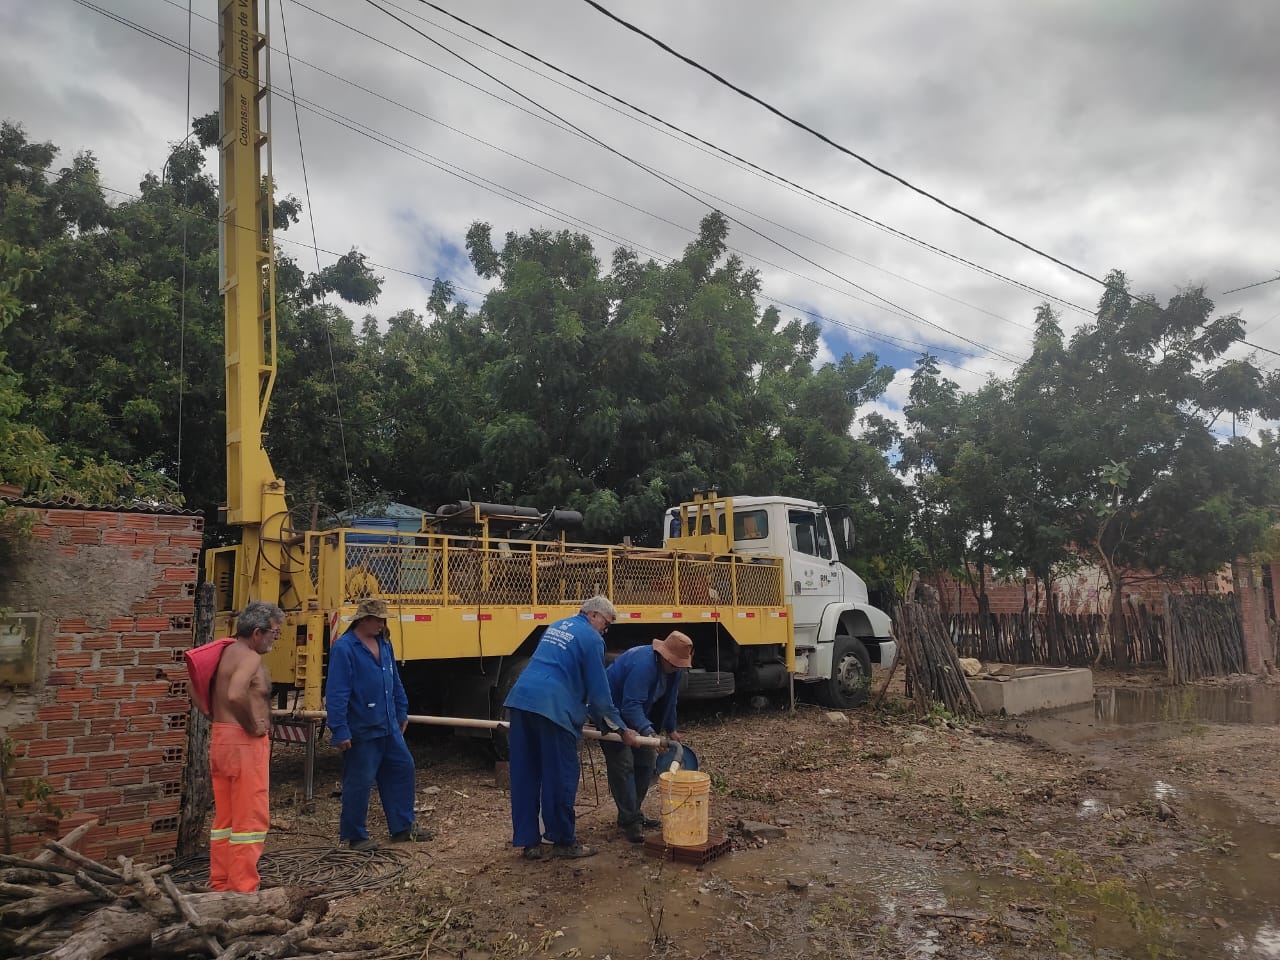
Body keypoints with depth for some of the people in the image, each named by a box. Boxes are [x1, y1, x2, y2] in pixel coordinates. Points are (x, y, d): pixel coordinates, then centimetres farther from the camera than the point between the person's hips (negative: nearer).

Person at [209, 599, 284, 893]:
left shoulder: (227, 652, 13)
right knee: (251, 819, -3)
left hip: (220, 738, 10)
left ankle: (220, 885, 24)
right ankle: (243, 890, 0)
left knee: (225, 817, 16)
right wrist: (253, 726, -20)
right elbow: (236, 695, -34)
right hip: (245, 743, -10)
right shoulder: (249, 658, -17)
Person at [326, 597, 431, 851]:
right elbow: (336, 693, -20)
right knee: (359, 782, 2)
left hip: (388, 727, 8)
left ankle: (402, 826, 27)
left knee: (402, 769, 14)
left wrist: (401, 713, 20)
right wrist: (340, 731, -21)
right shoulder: (344, 648, -18)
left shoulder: (384, 644, 7)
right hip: (361, 732, -8)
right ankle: (354, 836, 19)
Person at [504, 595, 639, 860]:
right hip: (553, 708, -8)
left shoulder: (556, 626, 24)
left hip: (521, 699, 8)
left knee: (525, 775, 11)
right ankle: (563, 841, 16)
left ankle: (528, 841, 19)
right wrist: (622, 729, 8)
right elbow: (599, 692, -1)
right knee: (560, 777, 5)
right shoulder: (591, 639, 0)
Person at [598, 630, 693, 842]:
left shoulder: (671, 667, -5)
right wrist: (647, 732, -51)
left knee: (646, 761, 10)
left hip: (636, 715, 9)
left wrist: (670, 729, 14)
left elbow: (669, 700, 9)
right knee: (622, 765, -12)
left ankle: (633, 813, 21)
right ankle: (629, 821, -4)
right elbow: (631, 706, -41)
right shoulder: (643, 665, -34)